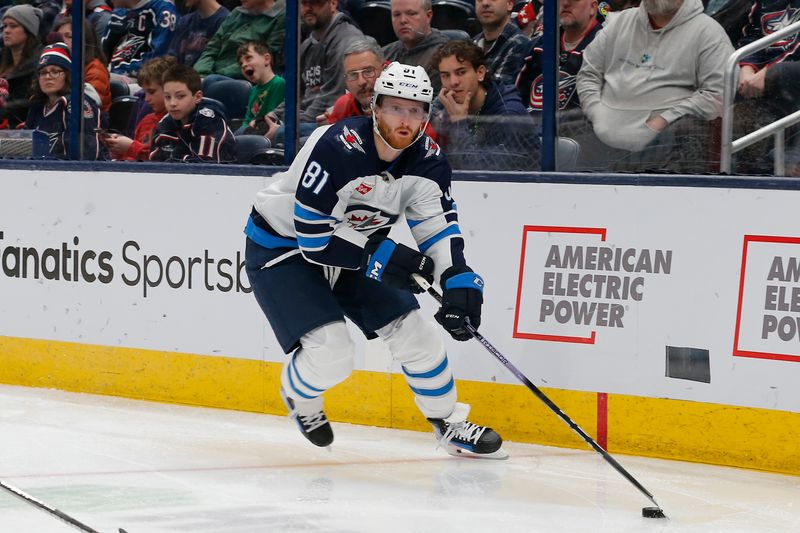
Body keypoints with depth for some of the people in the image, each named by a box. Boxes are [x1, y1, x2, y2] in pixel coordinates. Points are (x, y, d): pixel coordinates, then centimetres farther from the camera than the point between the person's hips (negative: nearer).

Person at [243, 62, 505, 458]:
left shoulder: (425, 159, -12)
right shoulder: (336, 149, -32)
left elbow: (439, 224, -9)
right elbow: (314, 239, -30)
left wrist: (459, 279, -26)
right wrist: (382, 256, -28)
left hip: (357, 247, 7)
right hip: (281, 246, -7)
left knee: (412, 330, 2)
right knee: (331, 354, -19)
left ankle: (450, 424, 22)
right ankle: (299, 395, 17)